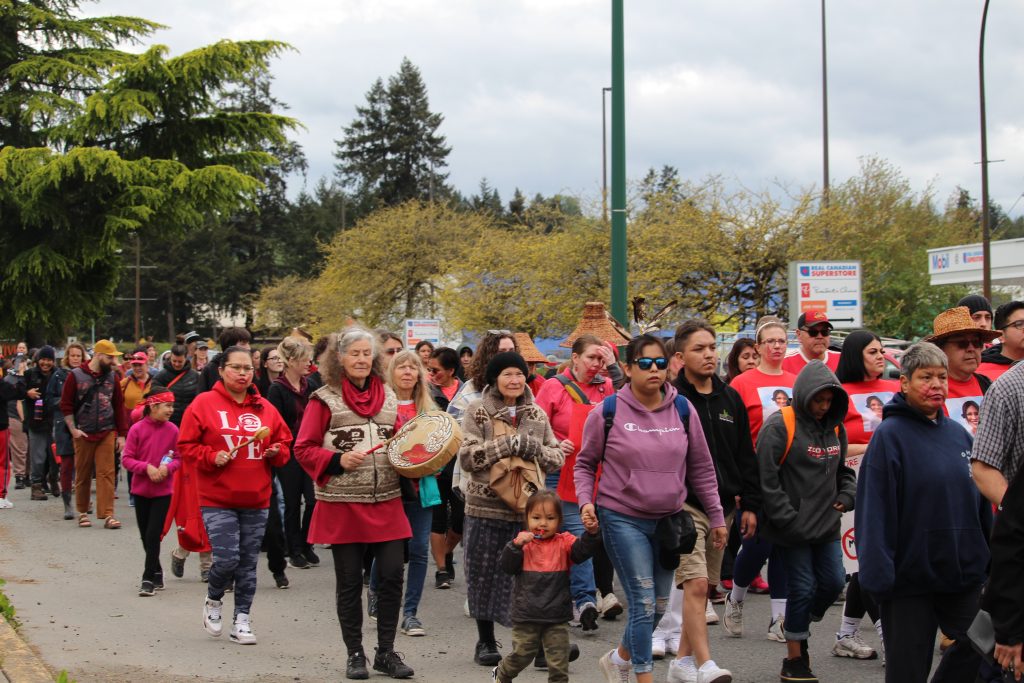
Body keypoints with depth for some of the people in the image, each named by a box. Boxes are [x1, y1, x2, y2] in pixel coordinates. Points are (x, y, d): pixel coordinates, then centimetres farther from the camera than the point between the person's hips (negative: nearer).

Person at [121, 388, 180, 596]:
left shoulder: (172, 430, -4)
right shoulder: (137, 429, -8)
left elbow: (179, 458, 4)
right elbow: (127, 459, -5)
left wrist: (168, 467, -16)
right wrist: (147, 467, -19)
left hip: (163, 491, -1)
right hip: (141, 489, 1)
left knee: (153, 534, -8)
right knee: (145, 535, 12)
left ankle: (148, 578, -3)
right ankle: (157, 573, 29)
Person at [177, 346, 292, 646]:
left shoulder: (265, 408, 8)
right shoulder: (204, 403, -3)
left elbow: (284, 443, 16)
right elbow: (186, 445, -3)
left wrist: (276, 452, -6)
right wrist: (212, 457, -17)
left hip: (256, 500, 4)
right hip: (217, 500, -4)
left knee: (248, 563, 8)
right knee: (227, 559, -11)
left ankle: (242, 619, 20)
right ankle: (213, 600, 19)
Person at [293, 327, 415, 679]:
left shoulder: (387, 396, 10)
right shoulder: (324, 399, -3)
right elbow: (304, 449, -3)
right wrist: (338, 460, -17)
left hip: (386, 503, 4)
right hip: (342, 504, -3)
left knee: (392, 575, 0)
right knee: (350, 581, 5)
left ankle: (386, 651, 14)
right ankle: (355, 654, 17)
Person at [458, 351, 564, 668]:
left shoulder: (536, 415, 10)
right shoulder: (477, 411, 0)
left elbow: (557, 457, 9)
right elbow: (467, 456, -10)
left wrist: (533, 449, -11)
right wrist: (508, 445, -17)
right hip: (486, 506, -2)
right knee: (484, 575, 7)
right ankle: (486, 642, 22)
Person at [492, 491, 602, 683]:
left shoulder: (564, 543, -2)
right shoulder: (523, 543, -2)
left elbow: (582, 550, -19)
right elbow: (507, 566, -10)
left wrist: (592, 533, -37)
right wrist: (516, 545, -24)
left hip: (556, 617, 0)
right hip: (526, 616, 0)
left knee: (559, 662, 3)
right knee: (521, 654, 15)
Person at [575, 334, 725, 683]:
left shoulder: (683, 410, 1)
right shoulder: (608, 412, -7)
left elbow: (701, 468, 8)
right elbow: (585, 464, 4)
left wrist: (716, 516, 8)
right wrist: (586, 502, -12)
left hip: (669, 519, 4)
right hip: (622, 519, -4)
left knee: (660, 604, 13)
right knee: (643, 602, -8)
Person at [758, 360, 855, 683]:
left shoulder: (835, 428, 9)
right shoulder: (779, 427, -13)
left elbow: (843, 470, 23)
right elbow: (766, 478, -16)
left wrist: (847, 495, 2)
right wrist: (789, 520, -17)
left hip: (827, 525, 7)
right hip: (793, 528, -6)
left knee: (834, 582, 6)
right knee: (802, 588, -2)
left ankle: (797, 626, 34)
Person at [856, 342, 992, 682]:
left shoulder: (959, 435, 8)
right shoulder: (889, 435, -10)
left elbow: (980, 503, 15)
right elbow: (874, 511, -14)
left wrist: (992, 561, 14)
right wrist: (878, 574, -19)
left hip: (964, 575, 5)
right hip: (910, 577, -5)